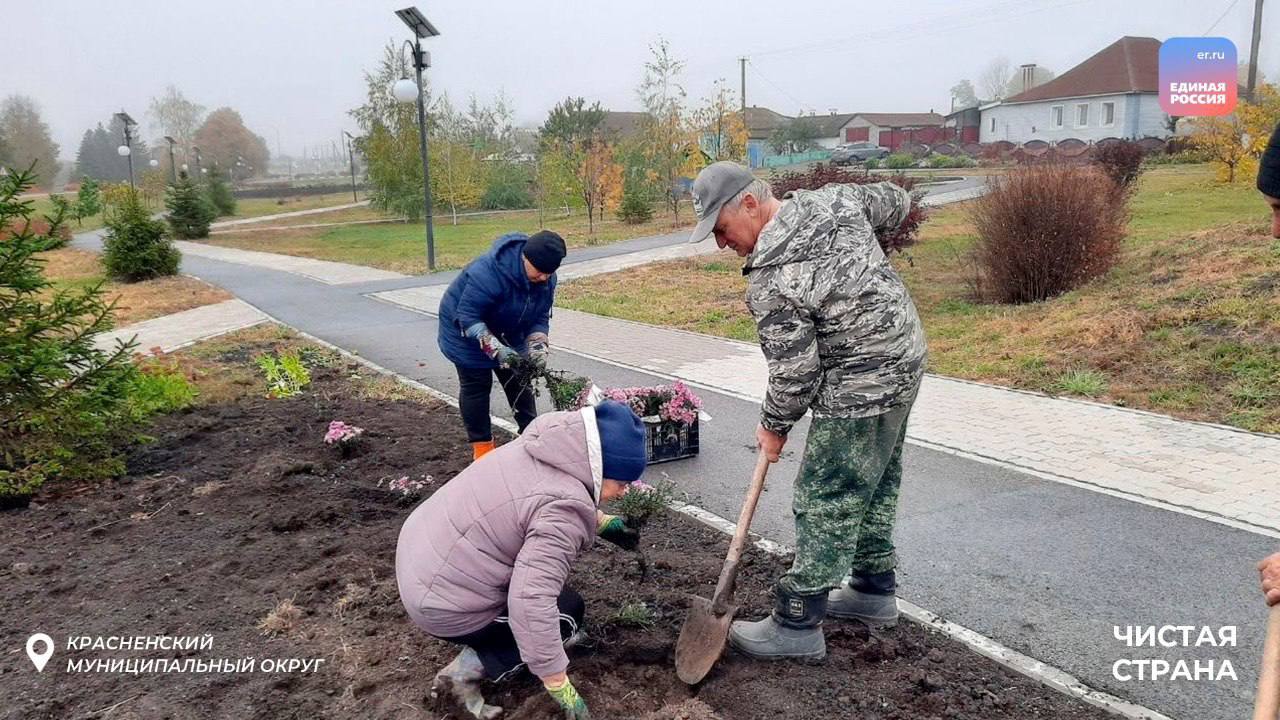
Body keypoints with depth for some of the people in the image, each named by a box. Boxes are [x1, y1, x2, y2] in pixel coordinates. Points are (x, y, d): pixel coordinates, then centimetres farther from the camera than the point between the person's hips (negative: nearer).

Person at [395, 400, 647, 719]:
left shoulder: (547, 449, -2)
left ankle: (486, 641, 22)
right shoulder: (564, 511, -28)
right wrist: (561, 688, -26)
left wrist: (603, 523, 20)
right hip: (445, 606, -9)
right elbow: (531, 602, -35)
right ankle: (466, 671, -1)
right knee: (568, 610, 4)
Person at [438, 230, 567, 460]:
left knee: (519, 380, 8)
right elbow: (468, 317, -36)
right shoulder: (488, 272, -40)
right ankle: (481, 446, 10)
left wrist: (537, 344, -26)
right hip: (466, 331, -6)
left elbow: (540, 316, -8)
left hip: (508, 333, 6)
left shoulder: (546, 278, -18)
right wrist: (495, 349, -43)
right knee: (476, 385, -1)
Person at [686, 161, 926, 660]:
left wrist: (774, 426, -1)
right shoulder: (837, 199, -2)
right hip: (905, 358, 10)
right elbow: (893, 202, 16)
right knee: (876, 485, 22)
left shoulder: (771, 282, -25)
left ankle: (798, 624, 11)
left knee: (825, 503, 0)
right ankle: (874, 589, 38)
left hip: (859, 393, -10)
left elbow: (794, 372, -18)